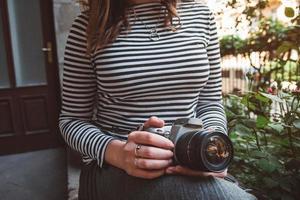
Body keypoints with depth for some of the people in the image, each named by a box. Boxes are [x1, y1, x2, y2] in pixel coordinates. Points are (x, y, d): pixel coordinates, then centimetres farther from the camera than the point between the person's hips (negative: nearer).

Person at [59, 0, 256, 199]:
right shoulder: (89, 24, -4)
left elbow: (210, 101, 7)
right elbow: (72, 119, -1)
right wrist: (117, 151, -20)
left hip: (185, 165, 5)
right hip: (114, 170, -4)